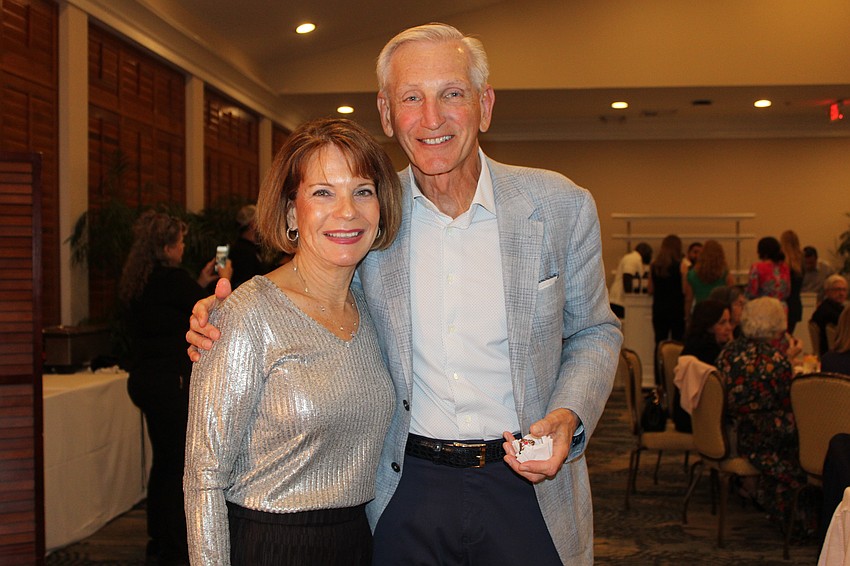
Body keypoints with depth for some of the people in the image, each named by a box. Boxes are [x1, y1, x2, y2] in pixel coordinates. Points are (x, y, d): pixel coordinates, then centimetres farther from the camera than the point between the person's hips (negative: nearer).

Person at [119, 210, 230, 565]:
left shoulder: (139, 280, 8)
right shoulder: (171, 278, -17)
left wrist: (201, 282, 21)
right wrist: (223, 280, 9)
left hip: (143, 379, 9)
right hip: (168, 382, -9)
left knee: (163, 459, 19)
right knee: (181, 463, 2)